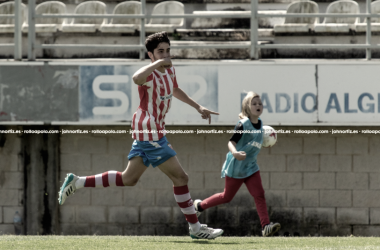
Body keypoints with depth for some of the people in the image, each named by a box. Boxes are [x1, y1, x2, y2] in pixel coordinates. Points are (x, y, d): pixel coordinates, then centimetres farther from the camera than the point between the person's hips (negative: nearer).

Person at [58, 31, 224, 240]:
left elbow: (175, 90, 34)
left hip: (151, 132, 10)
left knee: (128, 179, 14)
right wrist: (157, 63, -37)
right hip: (150, 132, -10)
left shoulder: (170, 70, 11)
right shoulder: (149, 74, -18)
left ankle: (77, 183, 19)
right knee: (180, 178, -5)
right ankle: (195, 228, 3)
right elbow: (136, 78, -45)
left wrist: (199, 108, 34)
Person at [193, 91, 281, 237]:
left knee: (259, 195, -9)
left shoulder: (259, 123, 4)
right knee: (227, 197, 9)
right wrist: (234, 152, -48)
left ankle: (266, 226, -16)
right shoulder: (243, 124, -19)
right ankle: (200, 205, 31)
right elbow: (231, 142, -29)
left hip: (251, 166, 6)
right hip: (236, 167, -6)